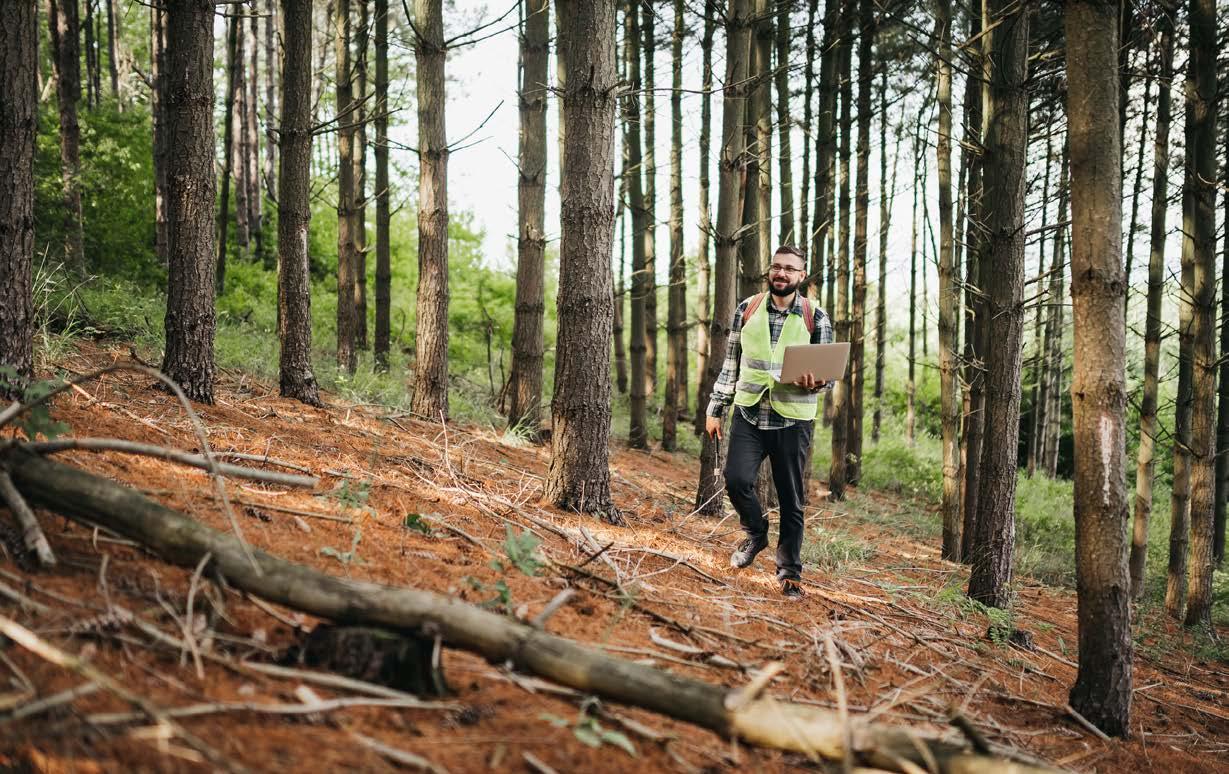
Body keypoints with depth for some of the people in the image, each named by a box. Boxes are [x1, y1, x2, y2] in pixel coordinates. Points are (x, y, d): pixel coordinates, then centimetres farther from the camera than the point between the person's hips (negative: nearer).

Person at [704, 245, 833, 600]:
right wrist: (715, 409, 10)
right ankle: (755, 533, 16)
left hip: (793, 419, -1)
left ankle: (790, 573, 17)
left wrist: (816, 382, -22)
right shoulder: (747, 309, 5)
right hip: (749, 413, 1)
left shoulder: (815, 317, 0)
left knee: (791, 500, 4)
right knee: (737, 480, -15)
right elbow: (731, 364, 11)